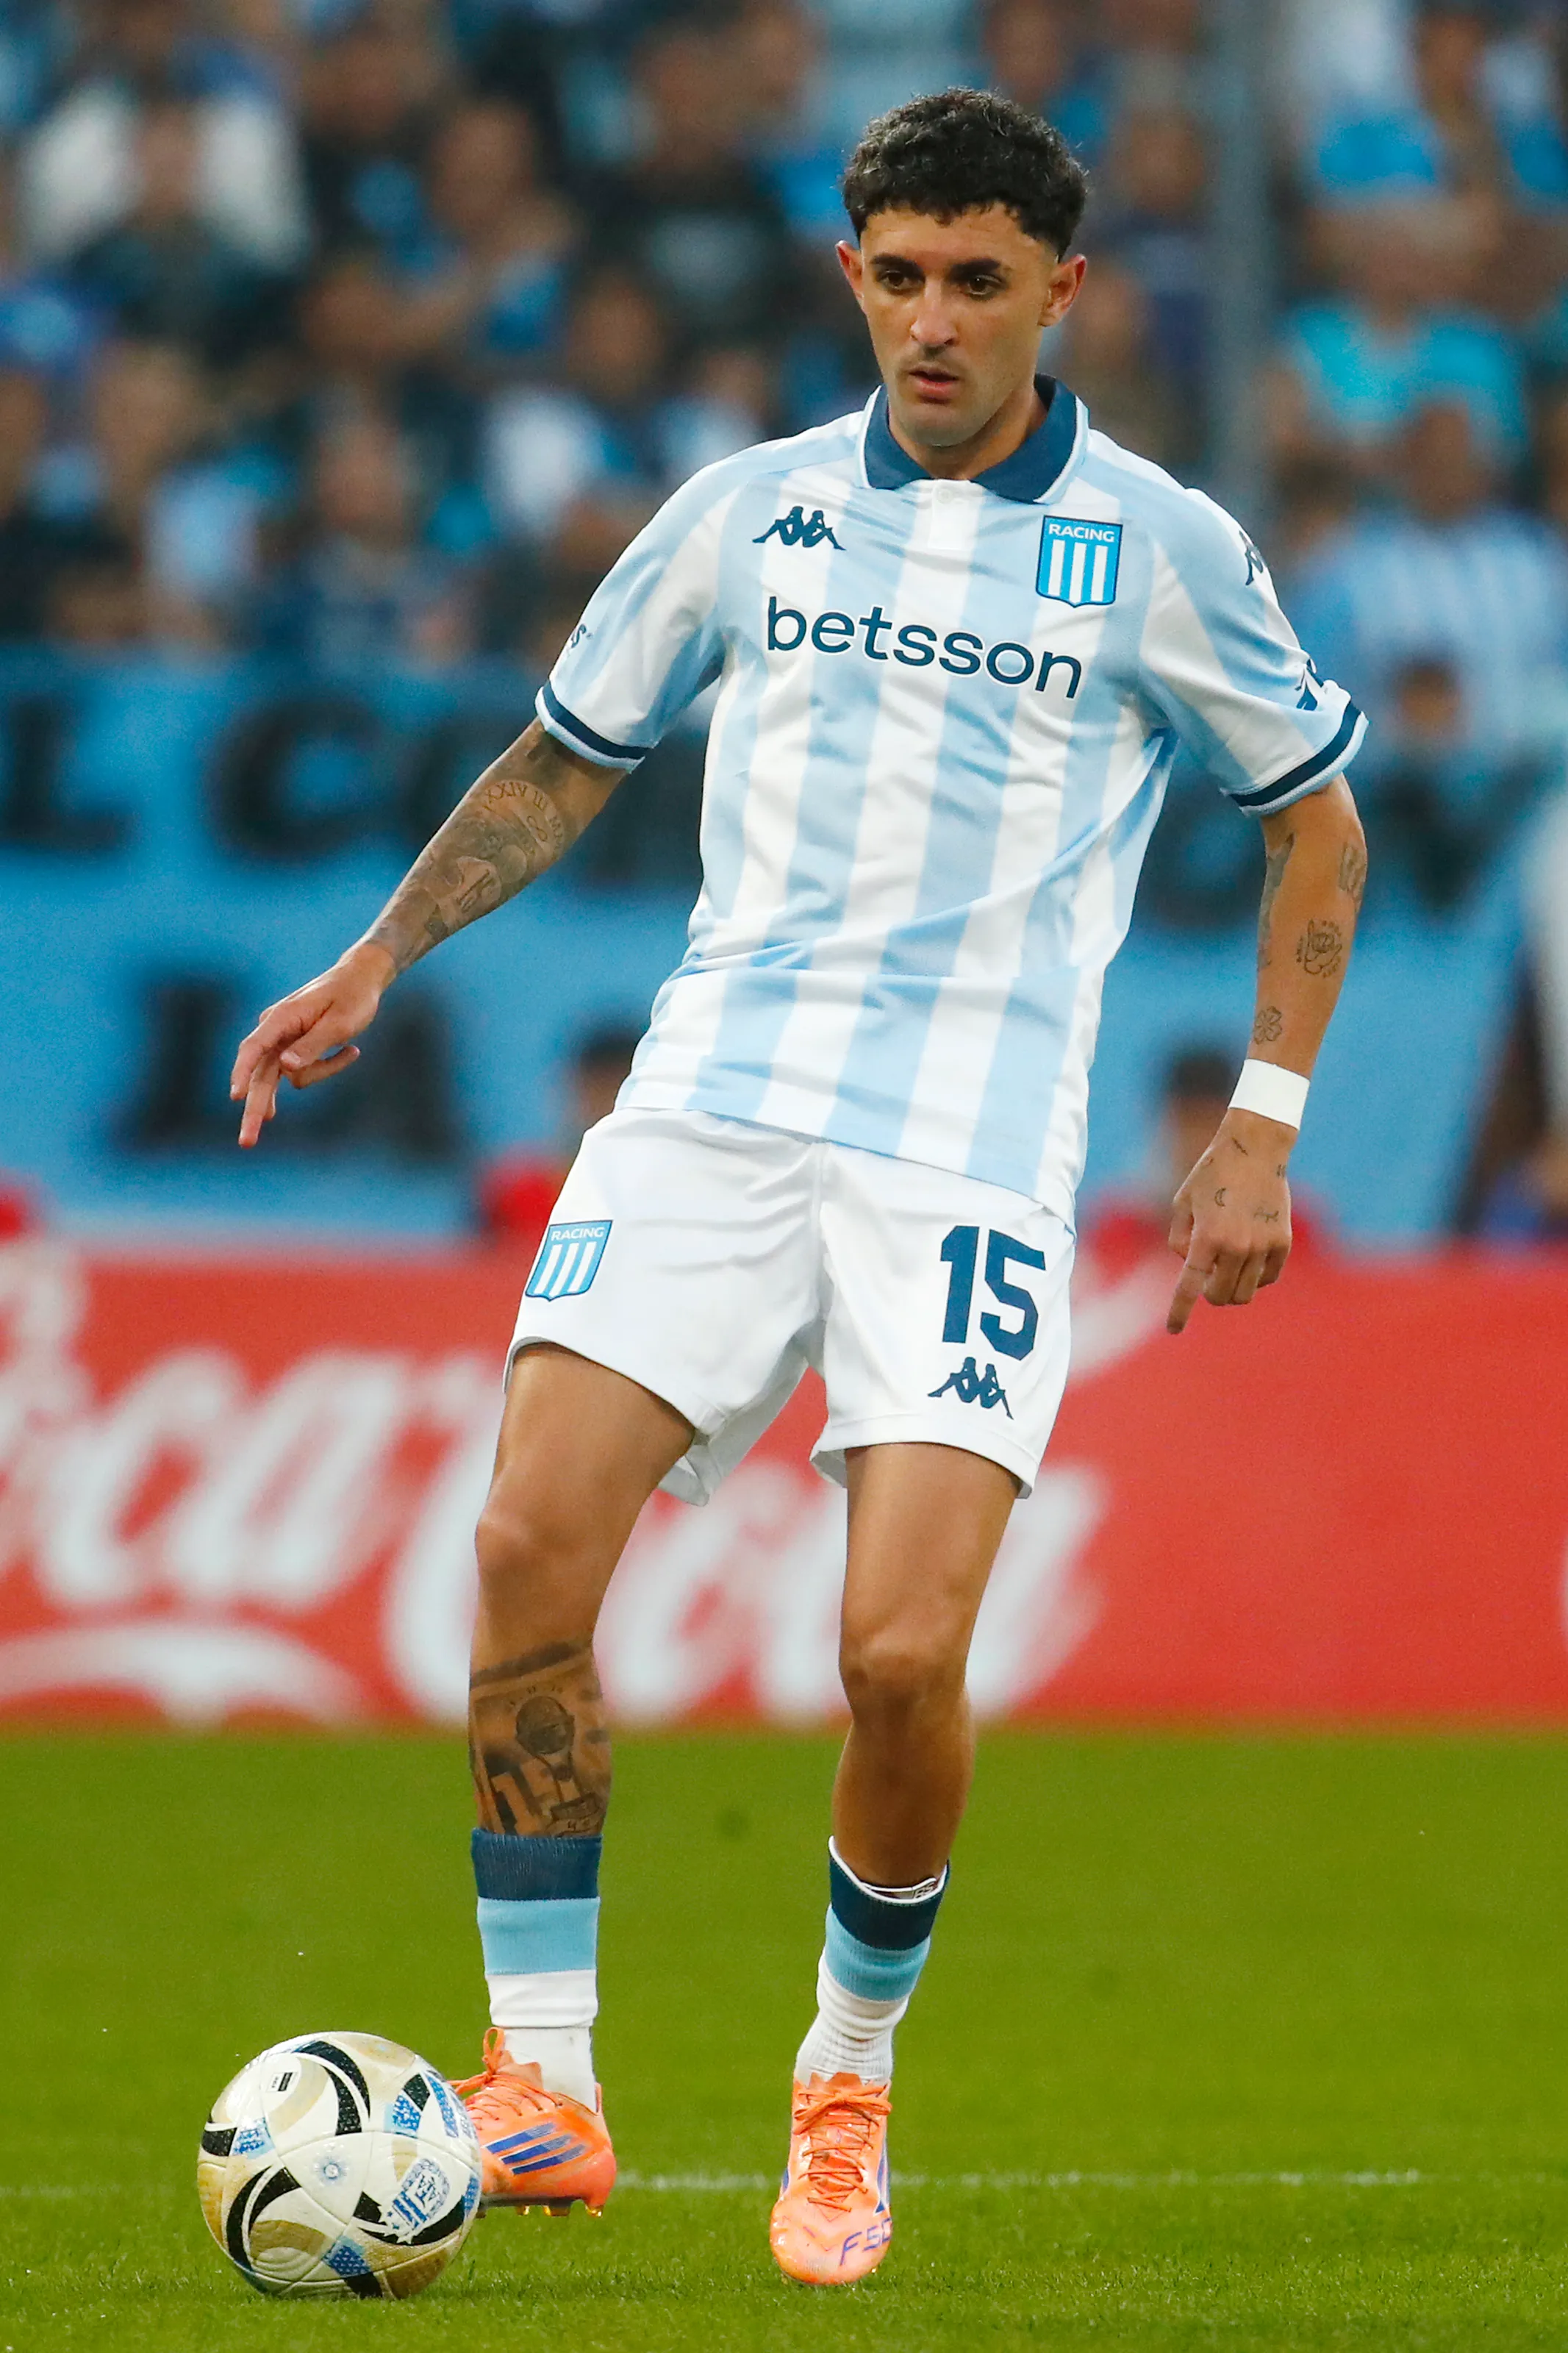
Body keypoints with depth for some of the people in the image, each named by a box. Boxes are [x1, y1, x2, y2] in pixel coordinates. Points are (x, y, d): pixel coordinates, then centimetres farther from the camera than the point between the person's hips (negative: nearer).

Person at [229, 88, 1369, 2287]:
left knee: (903, 1653, -16)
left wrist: (1264, 1120, 8)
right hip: (712, 1094, 3)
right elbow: (571, 753, 25)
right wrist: (376, 964, 17)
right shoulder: (750, 512, 11)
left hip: (971, 1149, -3)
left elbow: (1315, 815, 15)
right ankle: (544, 2083, -6)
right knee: (533, 1546, -16)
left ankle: (847, 2090, 9)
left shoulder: (1160, 551, 4)